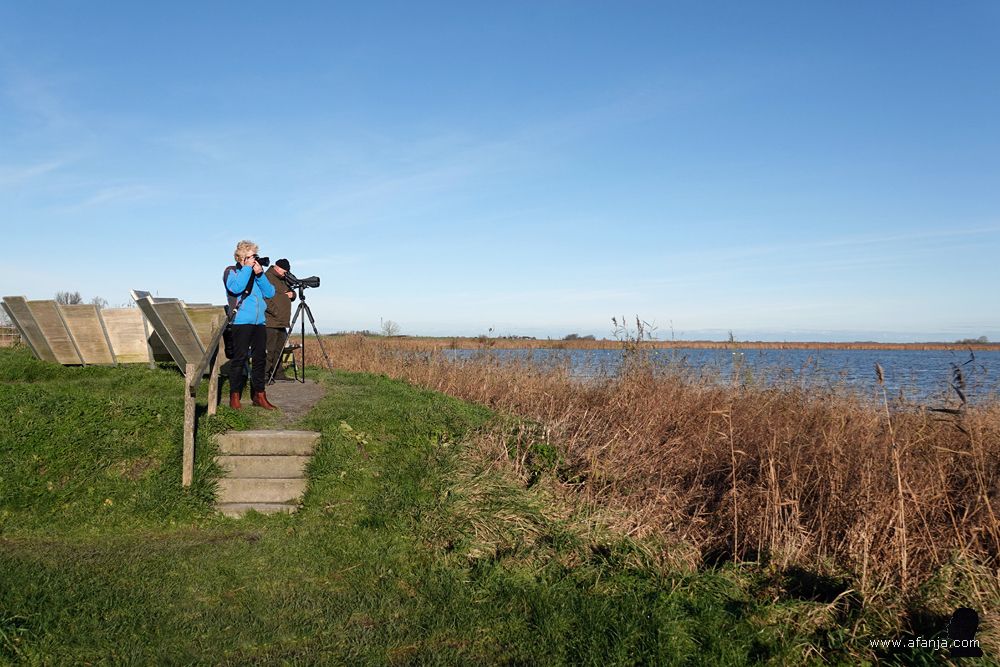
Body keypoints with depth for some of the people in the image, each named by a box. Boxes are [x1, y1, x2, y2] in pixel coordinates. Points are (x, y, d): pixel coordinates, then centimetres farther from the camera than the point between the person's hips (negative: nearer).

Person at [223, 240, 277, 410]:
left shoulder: (256, 273, 16)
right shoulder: (232, 272, 2)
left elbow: (270, 293, 6)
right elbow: (236, 287, -19)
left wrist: (260, 274, -5)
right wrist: (247, 268, -11)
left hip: (259, 322, 6)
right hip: (241, 322, -6)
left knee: (260, 359, 6)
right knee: (239, 359, -4)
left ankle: (259, 395, 14)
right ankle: (235, 396, 3)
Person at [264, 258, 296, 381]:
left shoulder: (283, 280, 22)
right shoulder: (267, 277, -8)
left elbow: (291, 292, 33)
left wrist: (292, 295, 8)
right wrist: (276, 312, -20)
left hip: (282, 322, 10)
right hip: (271, 322, -10)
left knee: (279, 349, 12)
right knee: (269, 350, -10)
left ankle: (278, 374, 18)